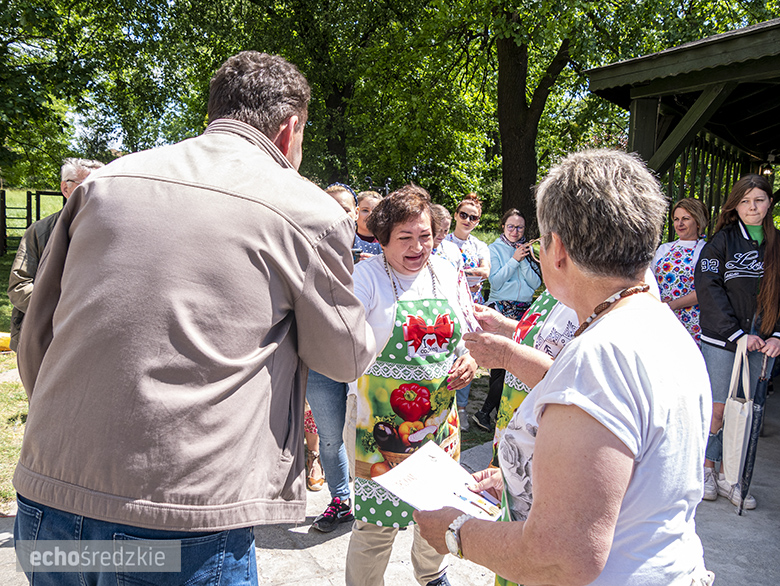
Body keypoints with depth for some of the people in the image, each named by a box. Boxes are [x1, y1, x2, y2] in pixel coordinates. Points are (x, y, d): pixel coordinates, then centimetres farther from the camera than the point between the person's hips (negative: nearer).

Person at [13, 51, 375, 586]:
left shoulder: (106, 181, 5)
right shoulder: (307, 211, -8)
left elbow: (35, 339, 11)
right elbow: (348, 359, 5)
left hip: (46, 498, 5)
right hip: (182, 519, -4)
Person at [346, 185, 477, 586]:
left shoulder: (446, 273, 4)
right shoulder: (367, 275, -11)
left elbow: (467, 331, 15)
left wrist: (469, 360, -3)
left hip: (440, 418, 6)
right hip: (382, 423, -5)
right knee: (376, 521, 2)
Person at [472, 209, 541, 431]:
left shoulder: (527, 249, 14)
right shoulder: (494, 249, 2)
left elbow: (536, 283, 4)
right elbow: (496, 281, -9)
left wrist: (524, 260, -8)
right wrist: (514, 259, -12)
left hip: (524, 310, 5)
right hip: (501, 309, -5)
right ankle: (485, 412, -2)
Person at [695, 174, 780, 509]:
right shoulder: (723, 240, -1)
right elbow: (708, 288, -8)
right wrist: (738, 334, -12)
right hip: (722, 341, -3)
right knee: (717, 408, 3)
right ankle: (706, 469, 21)